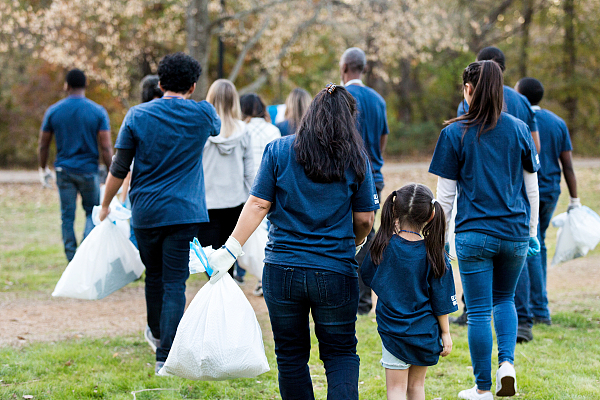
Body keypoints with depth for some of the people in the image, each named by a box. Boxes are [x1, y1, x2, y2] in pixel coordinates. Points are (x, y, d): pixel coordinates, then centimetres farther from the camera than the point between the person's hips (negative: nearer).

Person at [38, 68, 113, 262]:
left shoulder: (53, 111, -1)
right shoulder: (98, 112, -6)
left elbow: (43, 146, 4)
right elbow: (106, 147, -9)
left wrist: (43, 170, 18)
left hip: (64, 170, 1)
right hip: (88, 170, -1)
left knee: (67, 216, 8)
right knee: (92, 212, 14)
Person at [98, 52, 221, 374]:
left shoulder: (137, 116, -3)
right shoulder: (202, 115, -3)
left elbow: (119, 169, 0)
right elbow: (217, 128, 23)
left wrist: (105, 204, 13)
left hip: (145, 212, 2)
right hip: (185, 212, -2)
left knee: (154, 275, 20)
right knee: (175, 282, -2)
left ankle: (156, 333, 42)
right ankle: (165, 356, -8)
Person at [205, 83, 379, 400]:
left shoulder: (278, 151, -1)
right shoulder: (356, 159, 0)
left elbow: (258, 204, -6)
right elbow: (364, 220, 3)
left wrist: (231, 249, -4)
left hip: (282, 269, 0)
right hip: (335, 274, 0)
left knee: (291, 354, 13)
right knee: (340, 353, 10)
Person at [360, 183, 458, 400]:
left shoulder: (384, 246, -10)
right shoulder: (433, 253, -9)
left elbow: (366, 274, 8)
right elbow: (441, 300, -5)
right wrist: (445, 333, 6)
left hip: (394, 331, -1)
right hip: (425, 332, 1)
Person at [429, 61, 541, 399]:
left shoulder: (455, 133, -5)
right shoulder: (519, 130, 2)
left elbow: (446, 194, -2)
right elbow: (532, 187, 7)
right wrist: (533, 231, 17)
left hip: (474, 234, -3)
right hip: (515, 232, 3)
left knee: (479, 311, 4)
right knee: (505, 299, 22)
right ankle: (507, 362, 2)